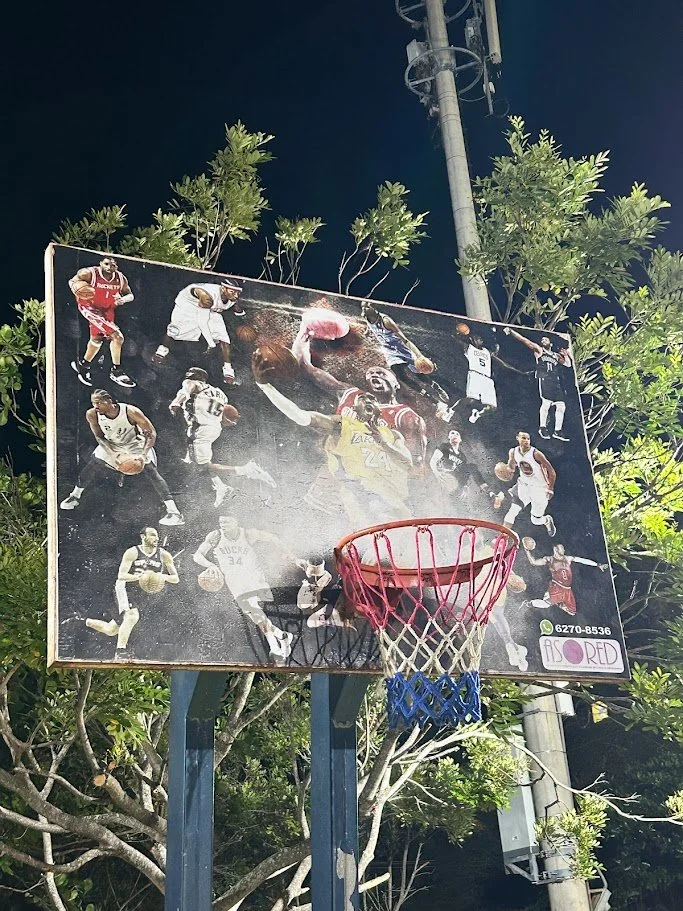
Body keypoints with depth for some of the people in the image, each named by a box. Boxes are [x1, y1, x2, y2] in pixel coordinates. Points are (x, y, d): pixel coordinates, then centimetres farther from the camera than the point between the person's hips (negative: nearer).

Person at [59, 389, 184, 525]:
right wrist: (112, 454, -22)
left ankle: (173, 512, -23)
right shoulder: (92, 414, -23)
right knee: (90, 470, 3)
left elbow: (151, 433, -25)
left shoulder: (131, 411, -34)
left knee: (151, 473, -20)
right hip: (111, 446, 4)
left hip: (135, 445, -4)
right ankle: (74, 496, 34)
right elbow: (99, 437, -8)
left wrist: (143, 455, -37)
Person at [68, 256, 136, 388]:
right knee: (116, 335, -19)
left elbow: (130, 295, 2)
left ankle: (83, 364, 47)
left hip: (107, 310, 7)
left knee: (97, 339, 23)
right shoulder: (89, 273, -21)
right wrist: (76, 288, -31)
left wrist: (123, 299, -21)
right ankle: (116, 371, -11)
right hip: (89, 306, -7)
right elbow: (72, 281, -8)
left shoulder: (120, 279, -9)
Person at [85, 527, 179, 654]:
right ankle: (120, 651, -27)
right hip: (124, 590, -5)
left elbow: (176, 578, 0)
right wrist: (139, 576, -36)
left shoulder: (163, 555, -1)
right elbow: (121, 576, -19)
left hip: (142, 595, 5)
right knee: (132, 616, -34)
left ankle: (87, 622, 41)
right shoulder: (132, 552, -12)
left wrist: (164, 577, -22)